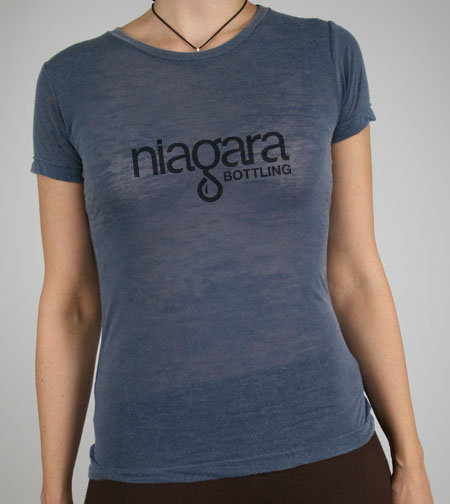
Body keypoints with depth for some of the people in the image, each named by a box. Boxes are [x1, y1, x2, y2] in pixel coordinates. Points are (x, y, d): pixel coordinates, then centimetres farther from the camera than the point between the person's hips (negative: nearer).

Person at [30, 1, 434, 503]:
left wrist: (410, 460, 3)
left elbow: (354, 275, 2)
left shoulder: (327, 54, 1)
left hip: (321, 455, 1)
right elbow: (69, 301, 3)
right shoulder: (73, 81, 0)